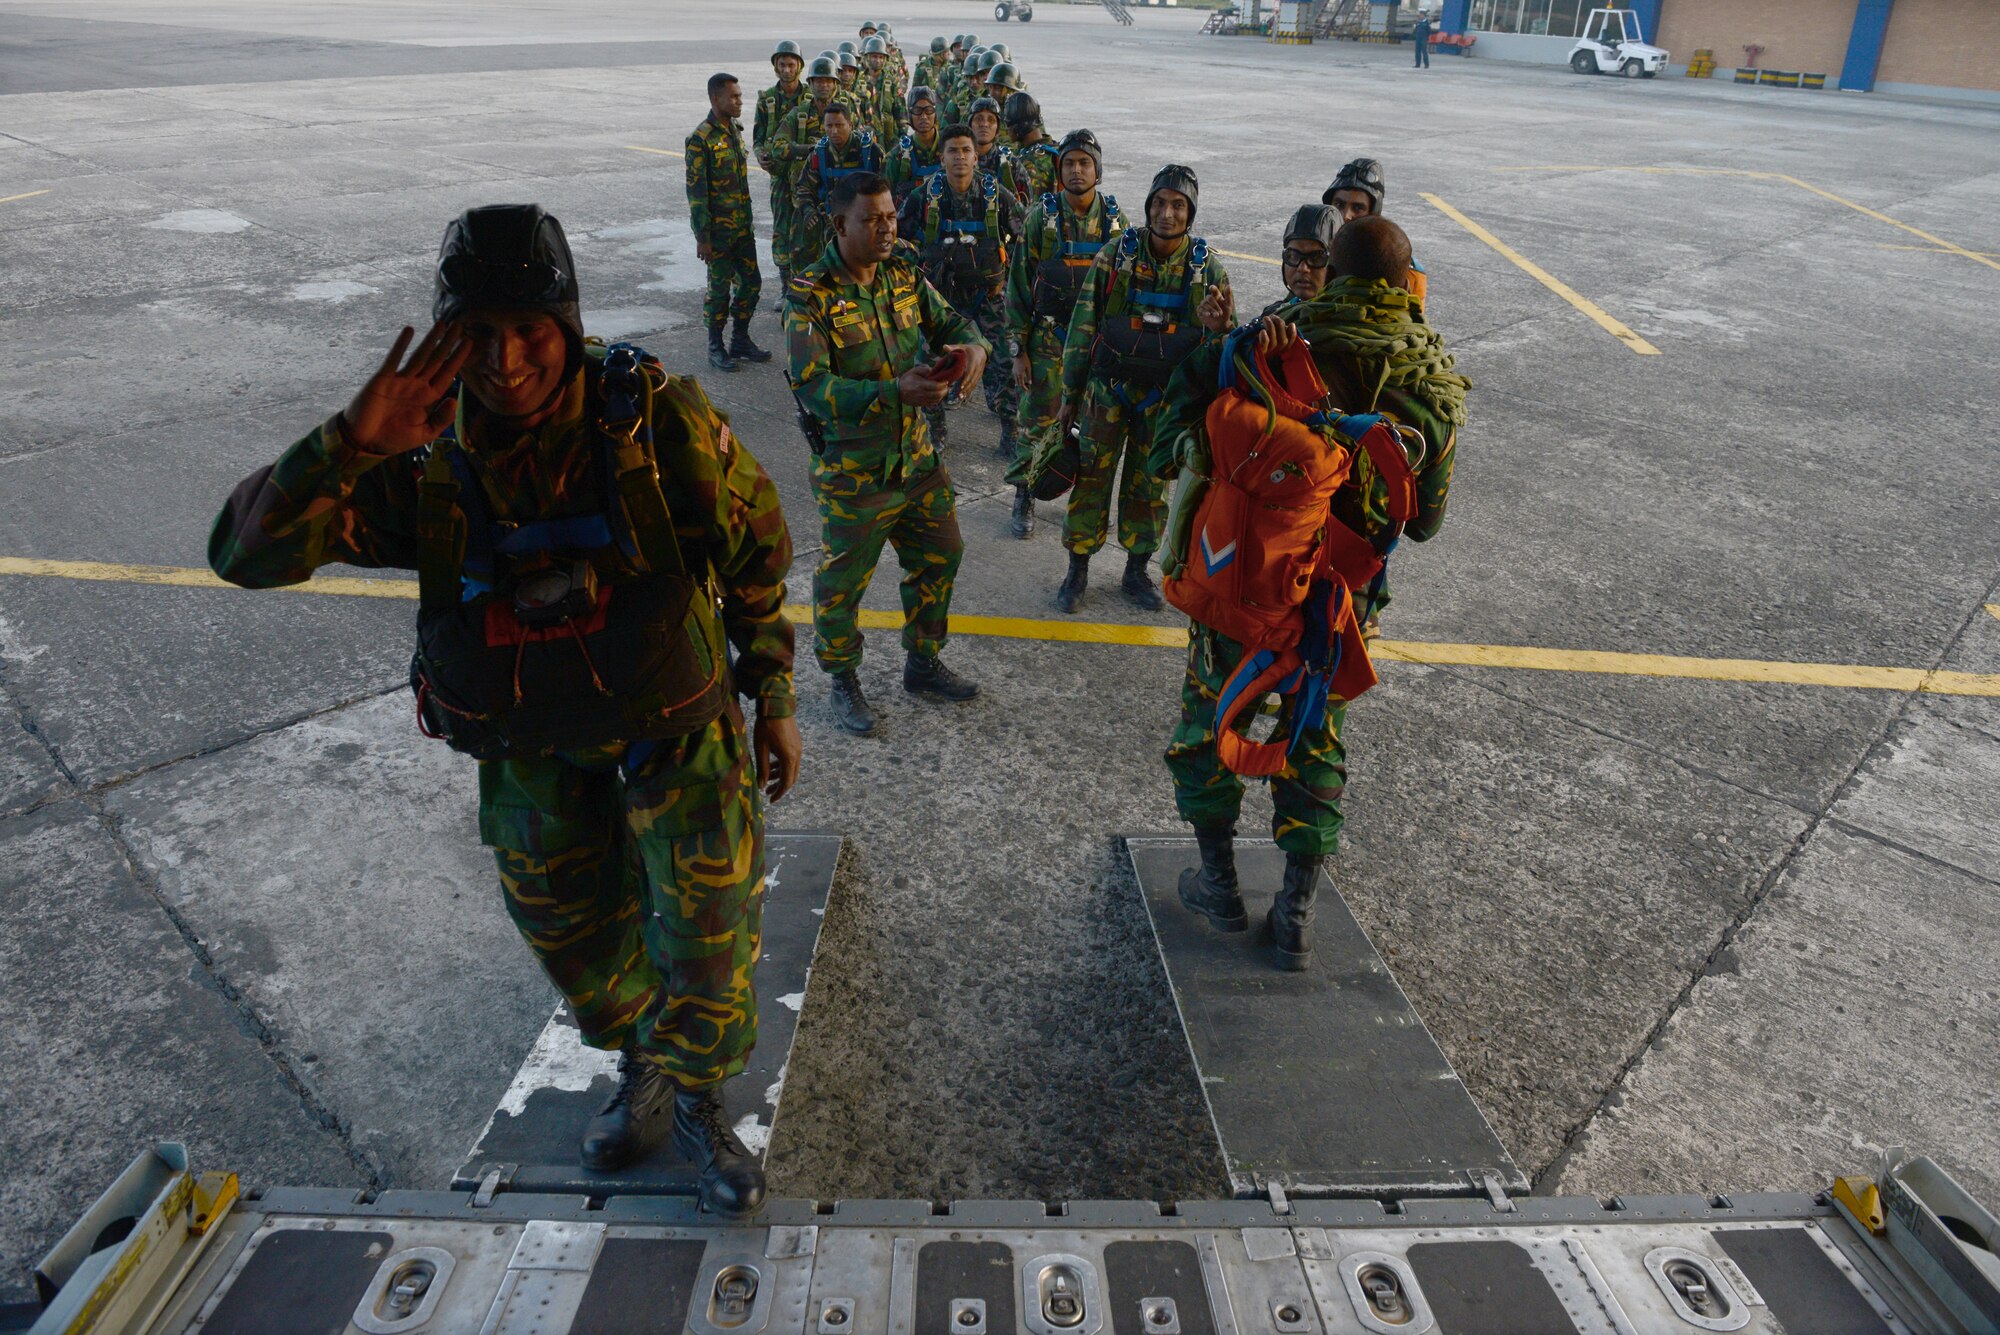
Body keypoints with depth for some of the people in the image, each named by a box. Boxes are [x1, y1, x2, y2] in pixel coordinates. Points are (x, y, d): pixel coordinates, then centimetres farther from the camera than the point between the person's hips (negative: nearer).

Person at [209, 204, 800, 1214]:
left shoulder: (658, 419, -22)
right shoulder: (428, 459, -17)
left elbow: (757, 552, -8)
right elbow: (245, 551, -21)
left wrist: (772, 697, -4)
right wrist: (349, 445, -38)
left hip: (677, 724, -2)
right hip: (533, 747, 3)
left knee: (710, 933, 5)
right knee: (571, 931, 19)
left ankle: (696, 1102, 37)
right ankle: (639, 1070, 51)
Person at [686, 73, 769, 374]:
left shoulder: (734, 130, 10)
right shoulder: (701, 139, -15)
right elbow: (696, 191, -16)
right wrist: (702, 238, -18)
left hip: (742, 227, 8)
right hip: (718, 231, -8)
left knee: (751, 282, 10)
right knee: (720, 289, 1)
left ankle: (740, 341, 25)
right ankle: (715, 348, 14)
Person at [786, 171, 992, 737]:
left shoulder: (903, 273, 1)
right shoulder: (811, 296, -19)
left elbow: (948, 320, 9)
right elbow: (812, 385, -26)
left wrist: (973, 346, -17)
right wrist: (894, 392, -37)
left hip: (916, 457, 7)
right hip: (852, 472, -6)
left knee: (939, 558, 18)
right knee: (842, 583, 7)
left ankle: (923, 664, 40)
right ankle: (843, 683, 32)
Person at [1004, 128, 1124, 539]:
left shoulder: (1114, 219, 2)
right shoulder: (1042, 217, -6)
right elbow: (1019, 285, -4)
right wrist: (1019, 350, -7)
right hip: (1049, 339, -2)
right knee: (1038, 422, 1)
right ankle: (1024, 497, 17)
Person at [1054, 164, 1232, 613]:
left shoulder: (1207, 268, -4)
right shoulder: (1116, 255, -7)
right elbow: (1083, 328, -2)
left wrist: (1216, 328, -25)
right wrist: (1070, 396, 0)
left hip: (1166, 395, 1)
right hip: (1108, 388, -1)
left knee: (1150, 486, 11)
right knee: (1091, 479, 3)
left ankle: (1137, 570, 28)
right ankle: (1078, 570, 18)